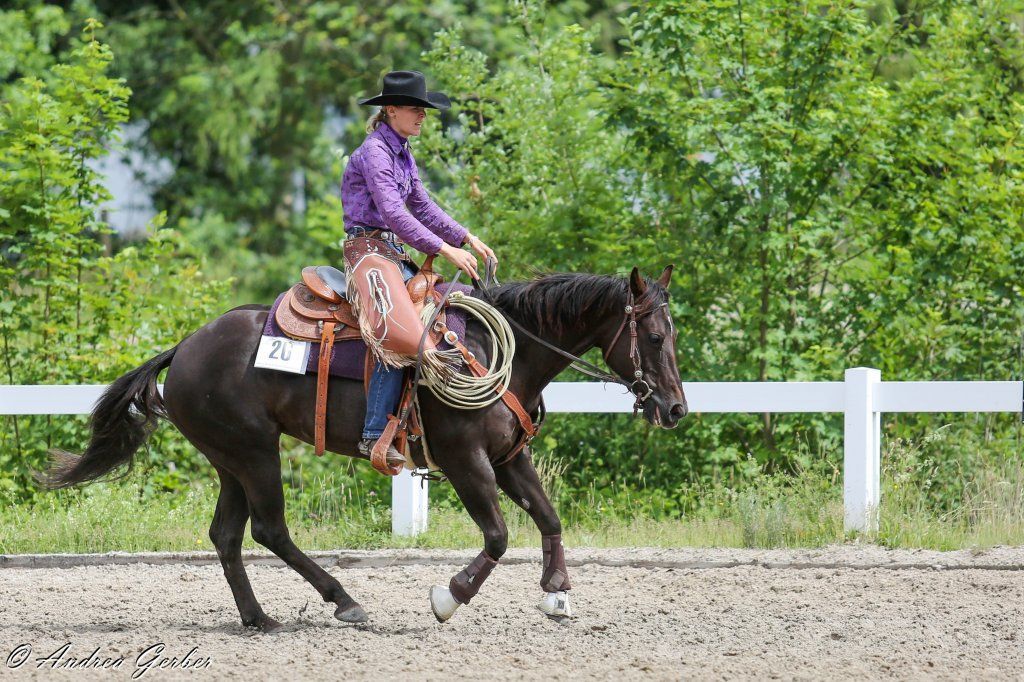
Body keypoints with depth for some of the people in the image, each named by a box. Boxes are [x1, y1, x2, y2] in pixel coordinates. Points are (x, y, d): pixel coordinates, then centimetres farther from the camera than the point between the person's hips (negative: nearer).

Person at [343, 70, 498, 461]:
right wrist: (445, 249, -25)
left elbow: (422, 207, 26)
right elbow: (392, 213, -23)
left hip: (395, 253, 10)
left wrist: (467, 239, 17)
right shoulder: (375, 151, -13)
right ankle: (375, 435, -31)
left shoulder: (402, 153, 17)